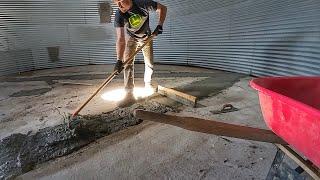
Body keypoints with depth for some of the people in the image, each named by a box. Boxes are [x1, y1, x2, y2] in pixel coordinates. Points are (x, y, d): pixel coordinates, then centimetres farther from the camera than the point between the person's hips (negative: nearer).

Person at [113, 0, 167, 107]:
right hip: (131, 38, -1)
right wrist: (119, 60, -47)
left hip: (146, 37, 1)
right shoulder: (119, 15, -30)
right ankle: (129, 94, -14)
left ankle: (147, 84, 30)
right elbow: (120, 39, -38)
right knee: (128, 63, -15)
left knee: (149, 64, 3)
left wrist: (159, 25, -26)